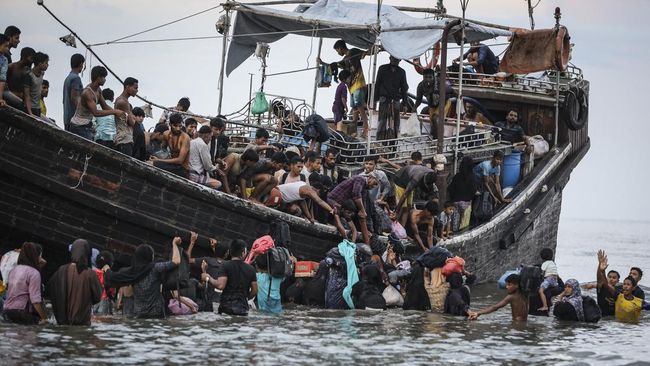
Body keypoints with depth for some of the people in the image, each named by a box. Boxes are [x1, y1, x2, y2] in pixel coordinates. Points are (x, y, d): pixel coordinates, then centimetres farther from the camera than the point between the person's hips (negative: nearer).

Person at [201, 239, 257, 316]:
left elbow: (220, 285, -16)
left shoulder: (226, 266, -5)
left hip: (226, 307, -3)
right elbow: (254, 291, 9)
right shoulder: (250, 269, 6)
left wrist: (208, 278, 0)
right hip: (243, 308, 3)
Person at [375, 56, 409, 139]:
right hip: (384, 99, -3)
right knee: (383, 120, -10)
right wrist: (375, 99, 1)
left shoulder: (401, 72, 14)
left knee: (395, 121, 0)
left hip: (396, 100, 3)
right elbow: (377, 84, 8)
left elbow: (404, 88, 16)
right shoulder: (383, 69, 9)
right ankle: (380, 140, -12)